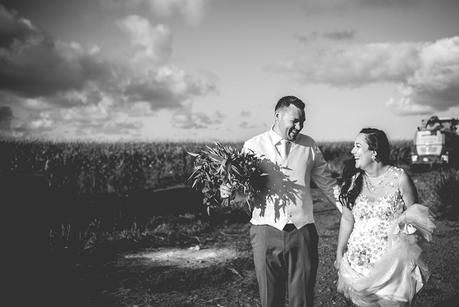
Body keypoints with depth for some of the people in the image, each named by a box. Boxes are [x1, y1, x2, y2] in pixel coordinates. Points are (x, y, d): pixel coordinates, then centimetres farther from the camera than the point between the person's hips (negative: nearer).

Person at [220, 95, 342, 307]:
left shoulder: (309, 146, 7)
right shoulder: (253, 146, 1)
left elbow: (327, 183, 13)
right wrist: (227, 190, -19)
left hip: (302, 231, 2)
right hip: (266, 230, -1)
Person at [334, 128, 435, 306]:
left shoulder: (399, 178, -6)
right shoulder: (352, 180, 2)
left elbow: (414, 215, 3)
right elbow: (347, 219, 7)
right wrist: (339, 254, 8)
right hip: (358, 261, 3)